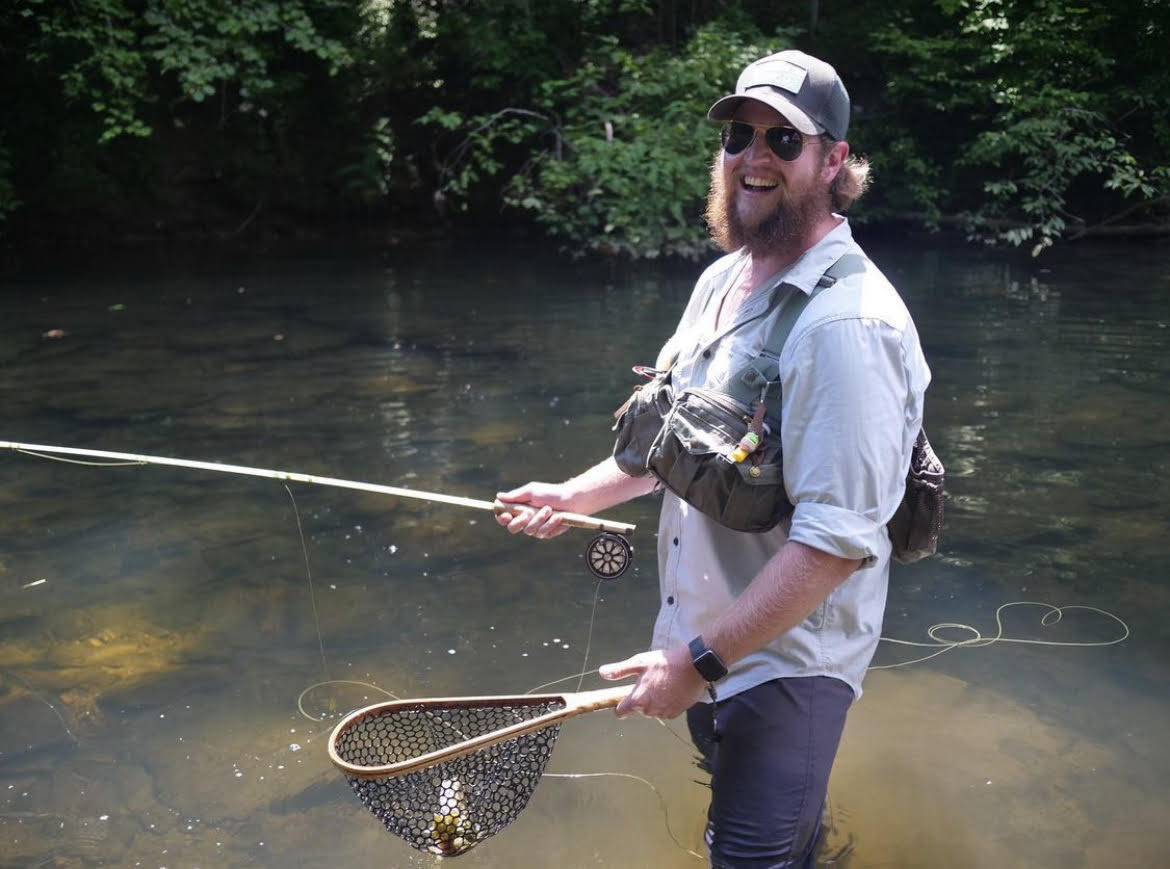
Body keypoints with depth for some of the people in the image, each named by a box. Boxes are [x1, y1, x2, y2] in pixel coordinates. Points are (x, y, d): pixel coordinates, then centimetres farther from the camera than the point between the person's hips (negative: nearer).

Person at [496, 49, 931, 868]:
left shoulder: (847, 322, -25)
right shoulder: (722, 280, 3)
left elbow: (839, 540, -29)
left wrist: (700, 660, -26)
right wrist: (575, 495, 11)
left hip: (781, 660, -8)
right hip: (705, 637, 8)